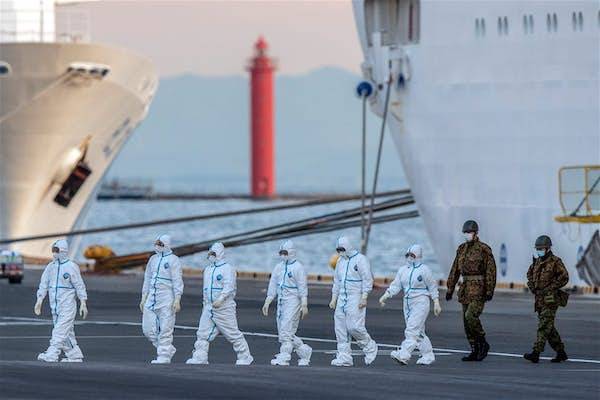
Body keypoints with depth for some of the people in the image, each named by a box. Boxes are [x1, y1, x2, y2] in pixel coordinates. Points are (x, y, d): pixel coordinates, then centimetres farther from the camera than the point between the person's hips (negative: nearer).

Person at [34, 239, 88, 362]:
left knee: (60, 330, -13)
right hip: (54, 305, 7)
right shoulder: (50, 267, 10)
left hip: (67, 305, -7)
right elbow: (44, 284, 11)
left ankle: (52, 354, -21)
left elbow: (79, 286, -5)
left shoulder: (71, 267, -7)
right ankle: (74, 355, 16)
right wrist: (39, 300, 3)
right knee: (67, 332, 9)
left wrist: (83, 304, -8)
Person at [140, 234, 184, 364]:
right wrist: (143, 298, 18)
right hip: (151, 298, 7)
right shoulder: (153, 259, 16)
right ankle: (168, 349, 19)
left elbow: (177, 281, -10)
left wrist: (177, 300, -17)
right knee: (148, 329, 4)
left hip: (166, 299, -7)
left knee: (165, 329, -6)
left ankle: (164, 356, 0)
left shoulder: (173, 260, -5)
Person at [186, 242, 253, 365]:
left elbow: (229, 287, -20)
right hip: (209, 307, 7)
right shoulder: (208, 270, 17)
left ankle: (245, 358, 9)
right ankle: (199, 358, -1)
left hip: (224, 308, -7)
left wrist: (220, 299, -31)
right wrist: (205, 304, 23)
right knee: (202, 333, -1)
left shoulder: (227, 268, -8)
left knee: (233, 334, -1)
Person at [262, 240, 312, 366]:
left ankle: (284, 357, -11)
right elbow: (273, 286, 16)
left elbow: (302, 287, -11)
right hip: (281, 302, 8)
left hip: (293, 301, -8)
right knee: (282, 331, 8)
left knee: (286, 330, -13)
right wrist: (267, 303, 11)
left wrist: (304, 305, -16)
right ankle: (304, 351, 21)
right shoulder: (279, 267, 14)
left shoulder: (298, 267, -7)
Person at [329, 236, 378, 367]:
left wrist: (364, 297, -17)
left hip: (356, 298, -7)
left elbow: (367, 280, -11)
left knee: (354, 326, -15)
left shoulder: (360, 260, -8)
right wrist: (334, 299, 17)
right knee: (340, 328, 2)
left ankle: (370, 347, 6)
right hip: (342, 299, 7)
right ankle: (343, 357, 5)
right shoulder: (340, 261, 15)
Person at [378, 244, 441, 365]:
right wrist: (385, 296, -8)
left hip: (420, 303, -7)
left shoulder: (424, 270, -5)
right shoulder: (403, 270, 10)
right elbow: (395, 286, 6)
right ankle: (428, 355, 23)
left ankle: (403, 355, -27)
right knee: (418, 332, 12)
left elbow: (432, 287, -1)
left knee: (412, 330, -16)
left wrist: (436, 304, -3)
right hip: (408, 304, 7)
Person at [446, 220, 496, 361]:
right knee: (467, 320, 5)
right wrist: (450, 289, 11)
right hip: (465, 288, 7)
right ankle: (475, 352, 11)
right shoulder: (462, 249, 11)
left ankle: (483, 344, -2)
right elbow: (455, 270, 14)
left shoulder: (484, 249, -9)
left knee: (471, 316, -20)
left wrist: (490, 291, -17)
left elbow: (491, 270, -12)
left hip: (479, 289, -7)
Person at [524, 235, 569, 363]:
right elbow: (530, 274, 30)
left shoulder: (555, 262, -8)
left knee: (544, 326, -13)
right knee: (549, 328, 12)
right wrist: (531, 285, 11)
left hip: (550, 299, -8)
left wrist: (549, 288, -15)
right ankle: (561, 352, 22)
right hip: (539, 299, 8)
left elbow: (564, 278, -12)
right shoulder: (537, 262, 13)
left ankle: (536, 353, -20)